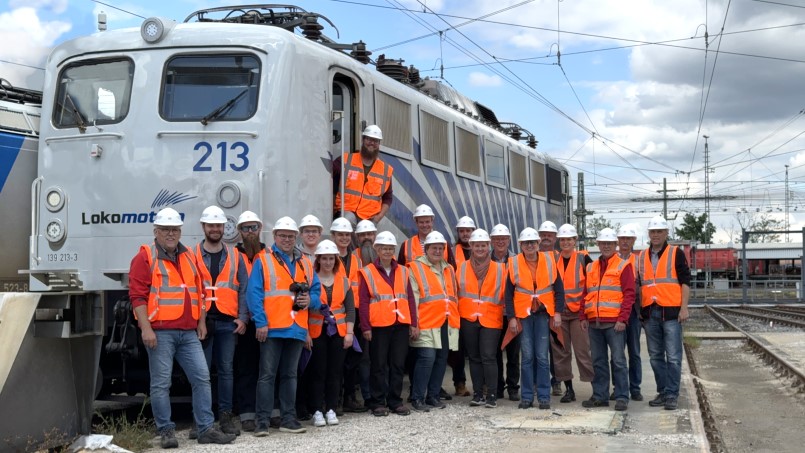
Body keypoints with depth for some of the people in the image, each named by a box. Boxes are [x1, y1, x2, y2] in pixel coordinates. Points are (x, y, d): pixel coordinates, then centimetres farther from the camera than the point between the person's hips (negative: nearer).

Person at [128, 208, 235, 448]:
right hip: (160, 332, -6)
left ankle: (206, 429, 7)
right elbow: (137, 295, -9)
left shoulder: (189, 257, 17)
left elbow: (199, 292, 22)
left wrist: (201, 322, 13)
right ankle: (166, 431, 7)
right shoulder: (145, 257, -3)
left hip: (188, 332, 6)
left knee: (202, 378, 2)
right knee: (161, 383, -1)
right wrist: (146, 328, -16)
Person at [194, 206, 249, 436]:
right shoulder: (192, 255, 4)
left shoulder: (235, 256, 10)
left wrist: (242, 318, -1)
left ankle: (225, 416, 10)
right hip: (201, 321, -2)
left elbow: (243, 288, 8)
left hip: (228, 322, 2)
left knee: (226, 370, 5)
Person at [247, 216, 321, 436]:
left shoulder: (305, 264, 16)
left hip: (297, 328, 5)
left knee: (290, 375, 12)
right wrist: (260, 322, -15)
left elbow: (316, 291, 17)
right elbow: (254, 293, -7)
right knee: (267, 375, -4)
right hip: (272, 328, -5)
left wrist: (310, 300, -7)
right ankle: (262, 421, -1)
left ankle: (288, 419, 18)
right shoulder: (263, 261, 0)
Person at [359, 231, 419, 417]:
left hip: (401, 325, 3)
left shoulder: (403, 272, 12)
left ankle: (395, 400, 15)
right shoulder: (368, 272, 1)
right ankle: (378, 403, 8)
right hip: (378, 326, -3)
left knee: (398, 364, 6)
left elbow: (410, 299, 13)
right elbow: (363, 302, -2)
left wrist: (414, 324, 7)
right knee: (379, 365, 1)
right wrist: (365, 327, -8)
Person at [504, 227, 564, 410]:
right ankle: (527, 397, 10)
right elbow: (509, 294, 4)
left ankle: (544, 397, 6)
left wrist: (558, 312, -2)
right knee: (527, 357, 3)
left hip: (543, 313, 0)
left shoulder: (549, 261, 2)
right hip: (523, 314, 0)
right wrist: (511, 317, -2)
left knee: (542, 357, 0)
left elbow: (559, 289, 6)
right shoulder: (514, 263, 1)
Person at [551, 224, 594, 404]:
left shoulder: (583, 259, -1)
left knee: (583, 351, -8)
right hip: (558, 312, 4)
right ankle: (568, 389, 15)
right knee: (561, 352, 6)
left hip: (578, 311, -4)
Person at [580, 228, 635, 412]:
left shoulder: (623, 266, 0)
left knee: (618, 360, -4)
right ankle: (600, 396, 16)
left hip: (614, 323, -5)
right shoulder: (591, 267, 16)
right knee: (598, 361, 9)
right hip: (594, 322, 5)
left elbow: (629, 294, -6)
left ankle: (622, 397, 2)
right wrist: (583, 317, 9)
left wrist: (622, 319, -13)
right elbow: (585, 293, 18)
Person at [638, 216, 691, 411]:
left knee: (673, 357, -5)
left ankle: (671, 395, -1)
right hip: (650, 313, 5)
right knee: (656, 356, 10)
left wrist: (684, 308, -10)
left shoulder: (676, 253, 1)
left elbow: (685, 281, -3)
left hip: (671, 311, -5)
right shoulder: (642, 257, 14)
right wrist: (639, 310, 12)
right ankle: (663, 392, 19)